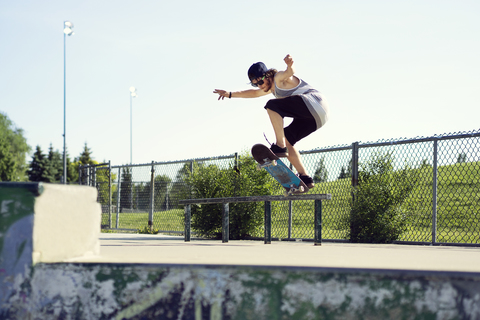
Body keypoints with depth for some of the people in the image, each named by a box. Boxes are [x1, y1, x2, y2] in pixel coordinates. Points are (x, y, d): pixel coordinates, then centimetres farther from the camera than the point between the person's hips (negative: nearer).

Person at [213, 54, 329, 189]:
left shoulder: (279, 78, -5)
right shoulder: (272, 87, 25)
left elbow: (289, 73, -29)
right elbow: (254, 93, 40)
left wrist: (289, 65, -53)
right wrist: (230, 94, 40)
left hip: (314, 102, -10)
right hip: (314, 118, 10)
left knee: (272, 106, -19)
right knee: (286, 141, 11)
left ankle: (280, 147, -24)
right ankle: (305, 178, 5)